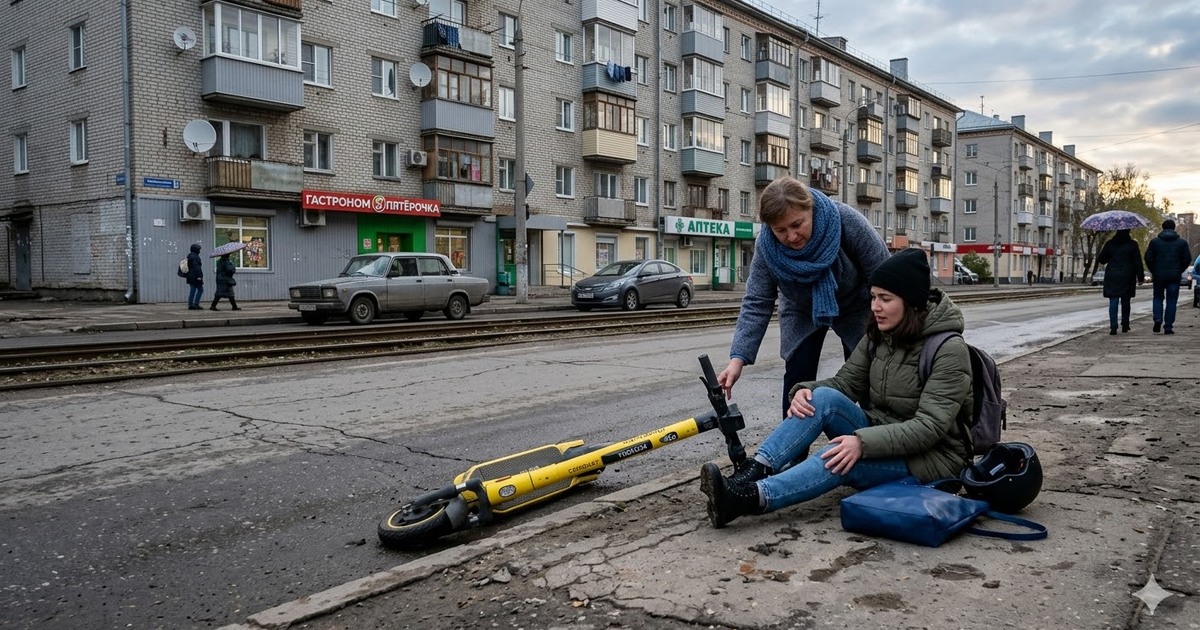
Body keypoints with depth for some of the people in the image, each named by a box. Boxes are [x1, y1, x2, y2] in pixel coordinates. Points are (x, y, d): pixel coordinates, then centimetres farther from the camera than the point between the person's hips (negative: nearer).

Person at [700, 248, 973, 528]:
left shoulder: (949, 349, -16)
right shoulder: (878, 336, 5)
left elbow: (930, 426, -24)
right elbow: (845, 382, 2)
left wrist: (864, 442, -36)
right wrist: (806, 390, -21)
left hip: (930, 457, -6)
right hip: (879, 435, 6)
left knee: (841, 459, -36)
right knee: (824, 397, -22)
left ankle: (751, 497, -45)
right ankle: (752, 473, -35)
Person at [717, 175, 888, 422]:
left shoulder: (847, 221, -34)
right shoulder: (766, 247, -28)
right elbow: (756, 305, -26)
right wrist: (738, 358, -37)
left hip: (855, 307, -1)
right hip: (803, 312, 1)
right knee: (797, 378, -9)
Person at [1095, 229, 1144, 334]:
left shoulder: (1110, 244, -1)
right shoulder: (1132, 245, -2)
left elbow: (1102, 260, 4)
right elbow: (1138, 262, -1)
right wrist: (1140, 277, 4)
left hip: (1112, 277, -1)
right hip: (1127, 278, 1)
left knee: (1113, 302, -3)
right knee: (1125, 302, 14)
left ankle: (1113, 326, -14)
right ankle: (1125, 325, 21)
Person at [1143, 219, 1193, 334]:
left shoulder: (1154, 242, 0)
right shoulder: (1182, 242, 2)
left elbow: (1148, 258, -3)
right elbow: (1187, 259, 2)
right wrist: (1179, 271, 15)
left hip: (1158, 275, 0)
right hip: (1174, 276, 0)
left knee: (1158, 298, 15)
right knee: (1171, 301, 4)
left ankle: (1158, 320, -6)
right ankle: (1168, 327, 2)